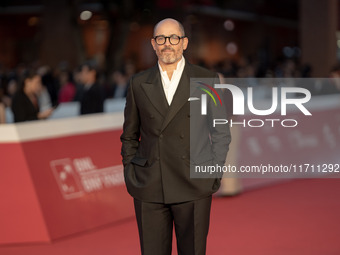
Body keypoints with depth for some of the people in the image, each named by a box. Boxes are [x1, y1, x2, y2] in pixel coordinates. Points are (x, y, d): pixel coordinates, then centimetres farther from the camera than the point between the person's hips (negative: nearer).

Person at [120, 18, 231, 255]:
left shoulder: (207, 80, 3)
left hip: (193, 189, -1)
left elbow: (221, 131, 7)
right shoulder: (139, 84, 9)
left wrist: (214, 173, 1)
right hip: (149, 190, 2)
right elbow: (129, 136, 15)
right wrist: (130, 175, 6)